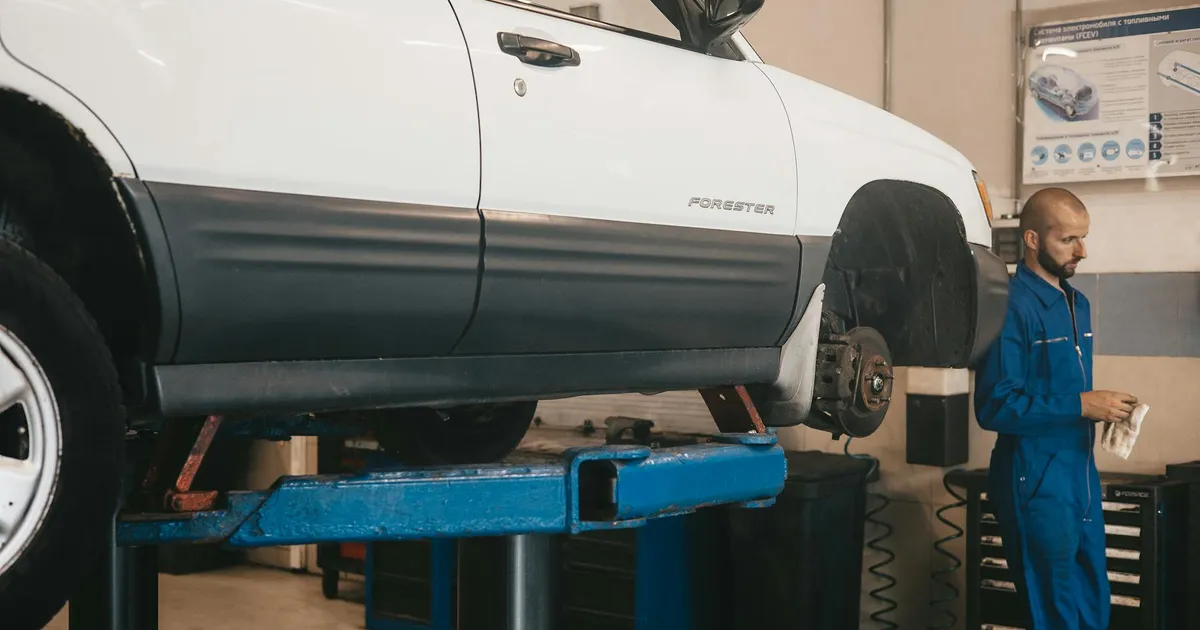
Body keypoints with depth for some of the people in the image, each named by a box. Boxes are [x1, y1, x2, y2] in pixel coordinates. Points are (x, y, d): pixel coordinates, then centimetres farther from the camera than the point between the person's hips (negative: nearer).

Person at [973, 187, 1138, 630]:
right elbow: (994, 407, -22)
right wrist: (1081, 405, -22)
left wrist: (1105, 408, 8)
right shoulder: (1012, 306, -16)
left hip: (1082, 475, 9)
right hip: (1036, 481, -8)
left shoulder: (1077, 303, 13)